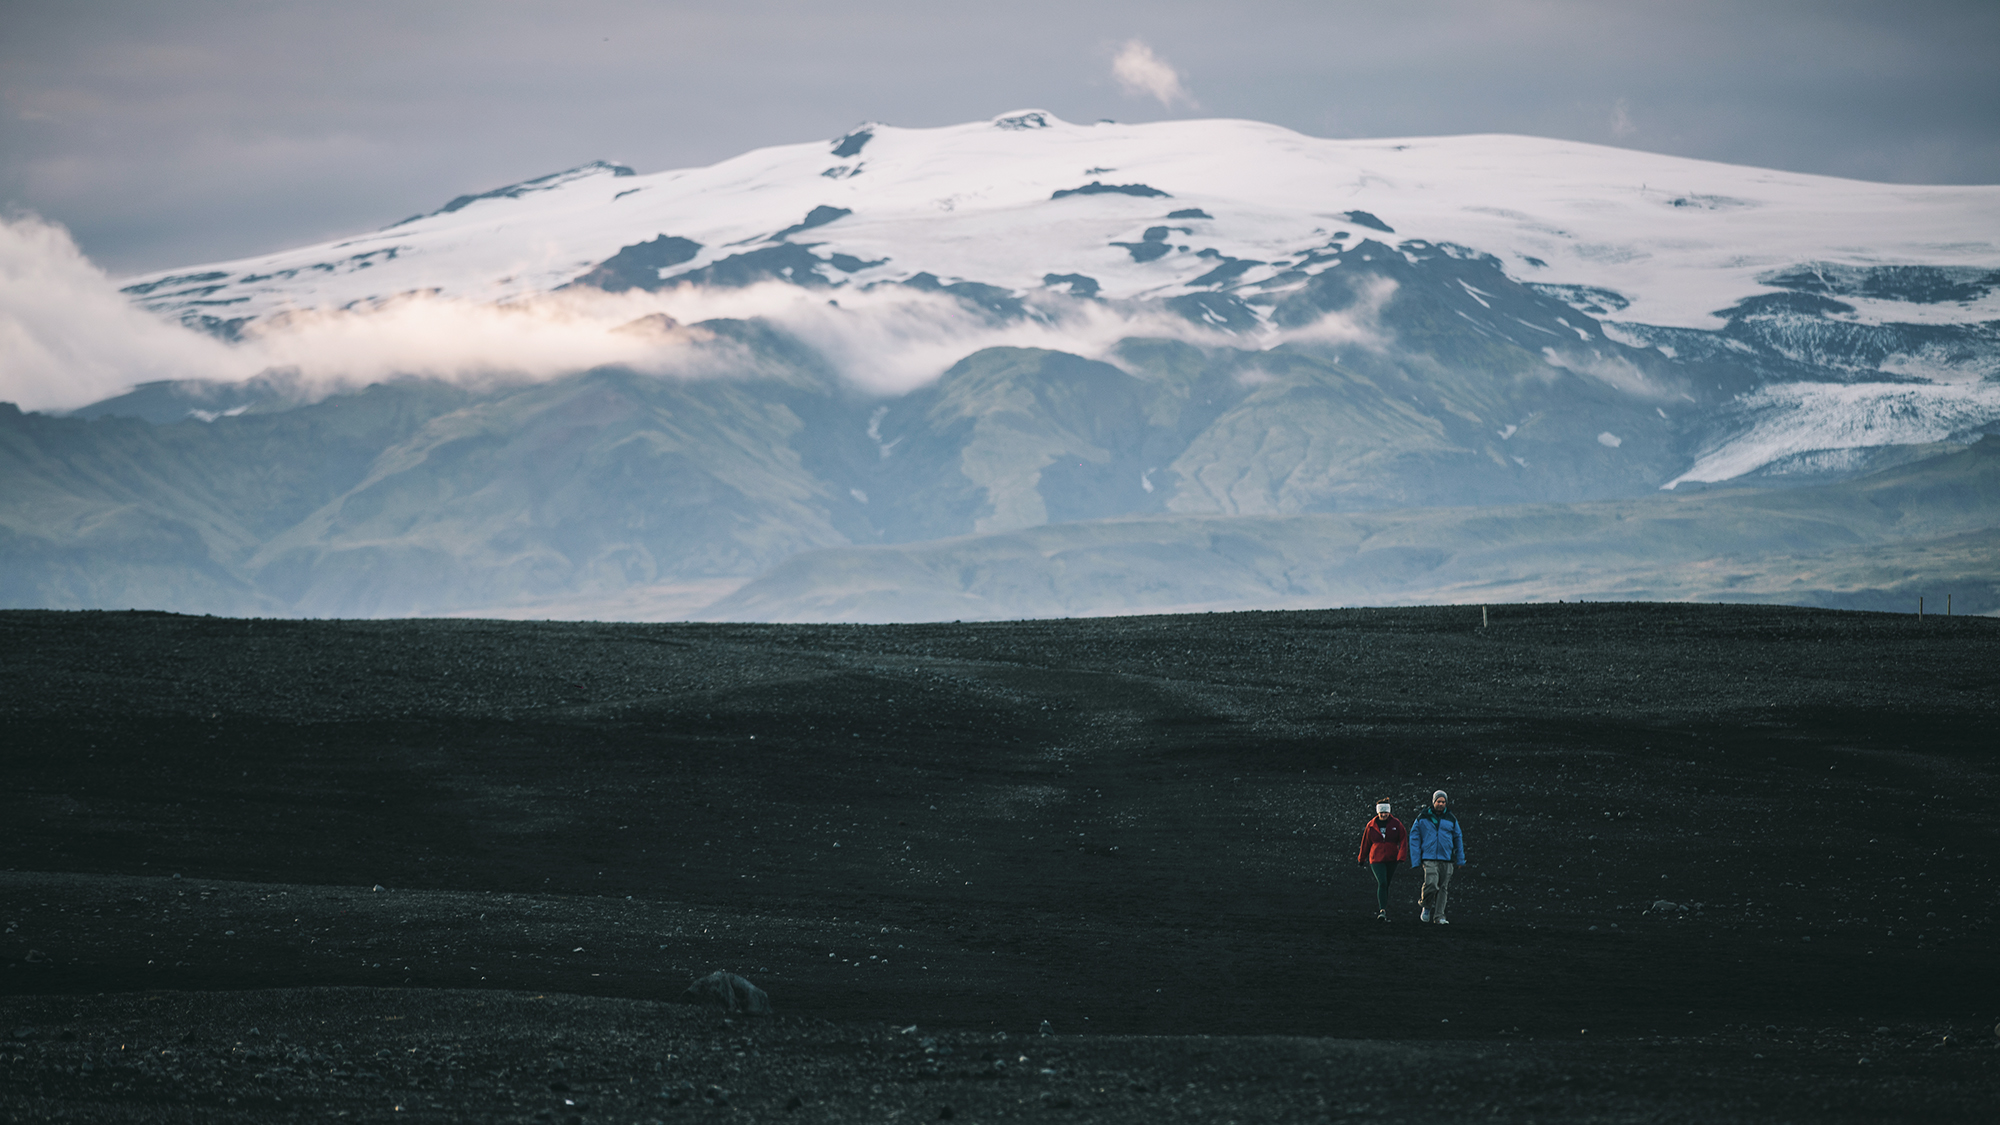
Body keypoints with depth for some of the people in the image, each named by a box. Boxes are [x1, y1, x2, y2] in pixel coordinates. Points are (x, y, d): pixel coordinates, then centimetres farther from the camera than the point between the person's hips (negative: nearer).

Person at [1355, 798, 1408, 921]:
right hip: (1376, 860, -2)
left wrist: (1402, 855, -14)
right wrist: (1361, 859, 20)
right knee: (1381, 883, -19)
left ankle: (1381, 910, 25)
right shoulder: (1371, 826, 3)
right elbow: (1365, 843, 12)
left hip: (1391, 860, 2)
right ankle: (1382, 911, -26)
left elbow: (1403, 840, 0)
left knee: (1386, 885, 11)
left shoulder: (1396, 824, 2)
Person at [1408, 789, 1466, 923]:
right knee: (1431, 885, -18)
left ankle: (1439, 916, 11)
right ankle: (1426, 906, 9)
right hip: (1429, 859, -3)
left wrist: (1460, 860, 17)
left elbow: (1458, 839, 19)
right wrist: (1415, 861, -1)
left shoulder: (1451, 819, 9)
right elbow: (1414, 839, 6)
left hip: (1446, 860, 3)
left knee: (1443, 888, 3)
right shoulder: (1423, 819, 3)